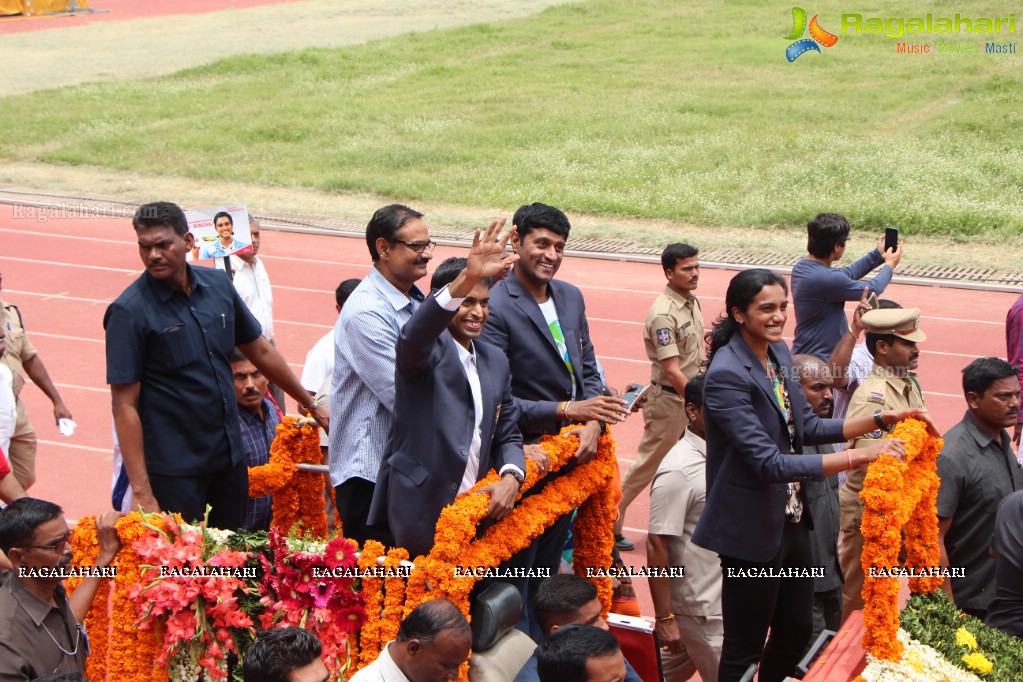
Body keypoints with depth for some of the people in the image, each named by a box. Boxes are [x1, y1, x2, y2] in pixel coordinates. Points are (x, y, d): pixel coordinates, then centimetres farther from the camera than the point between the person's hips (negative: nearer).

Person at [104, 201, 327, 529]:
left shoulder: (217, 284, 3)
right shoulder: (129, 311, -13)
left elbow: (260, 351, 17)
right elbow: (124, 405, -14)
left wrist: (311, 404, 23)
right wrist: (141, 491, -19)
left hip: (230, 459, 5)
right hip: (173, 472, -5)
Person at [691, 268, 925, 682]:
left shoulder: (778, 353, 5)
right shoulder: (727, 375, -23)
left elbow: (808, 427, 13)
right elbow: (770, 464, -28)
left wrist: (880, 421, 1)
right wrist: (860, 457, -30)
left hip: (790, 519, 9)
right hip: (752, 529, -9)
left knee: (797, 631, 19)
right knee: (745, 649, 4)